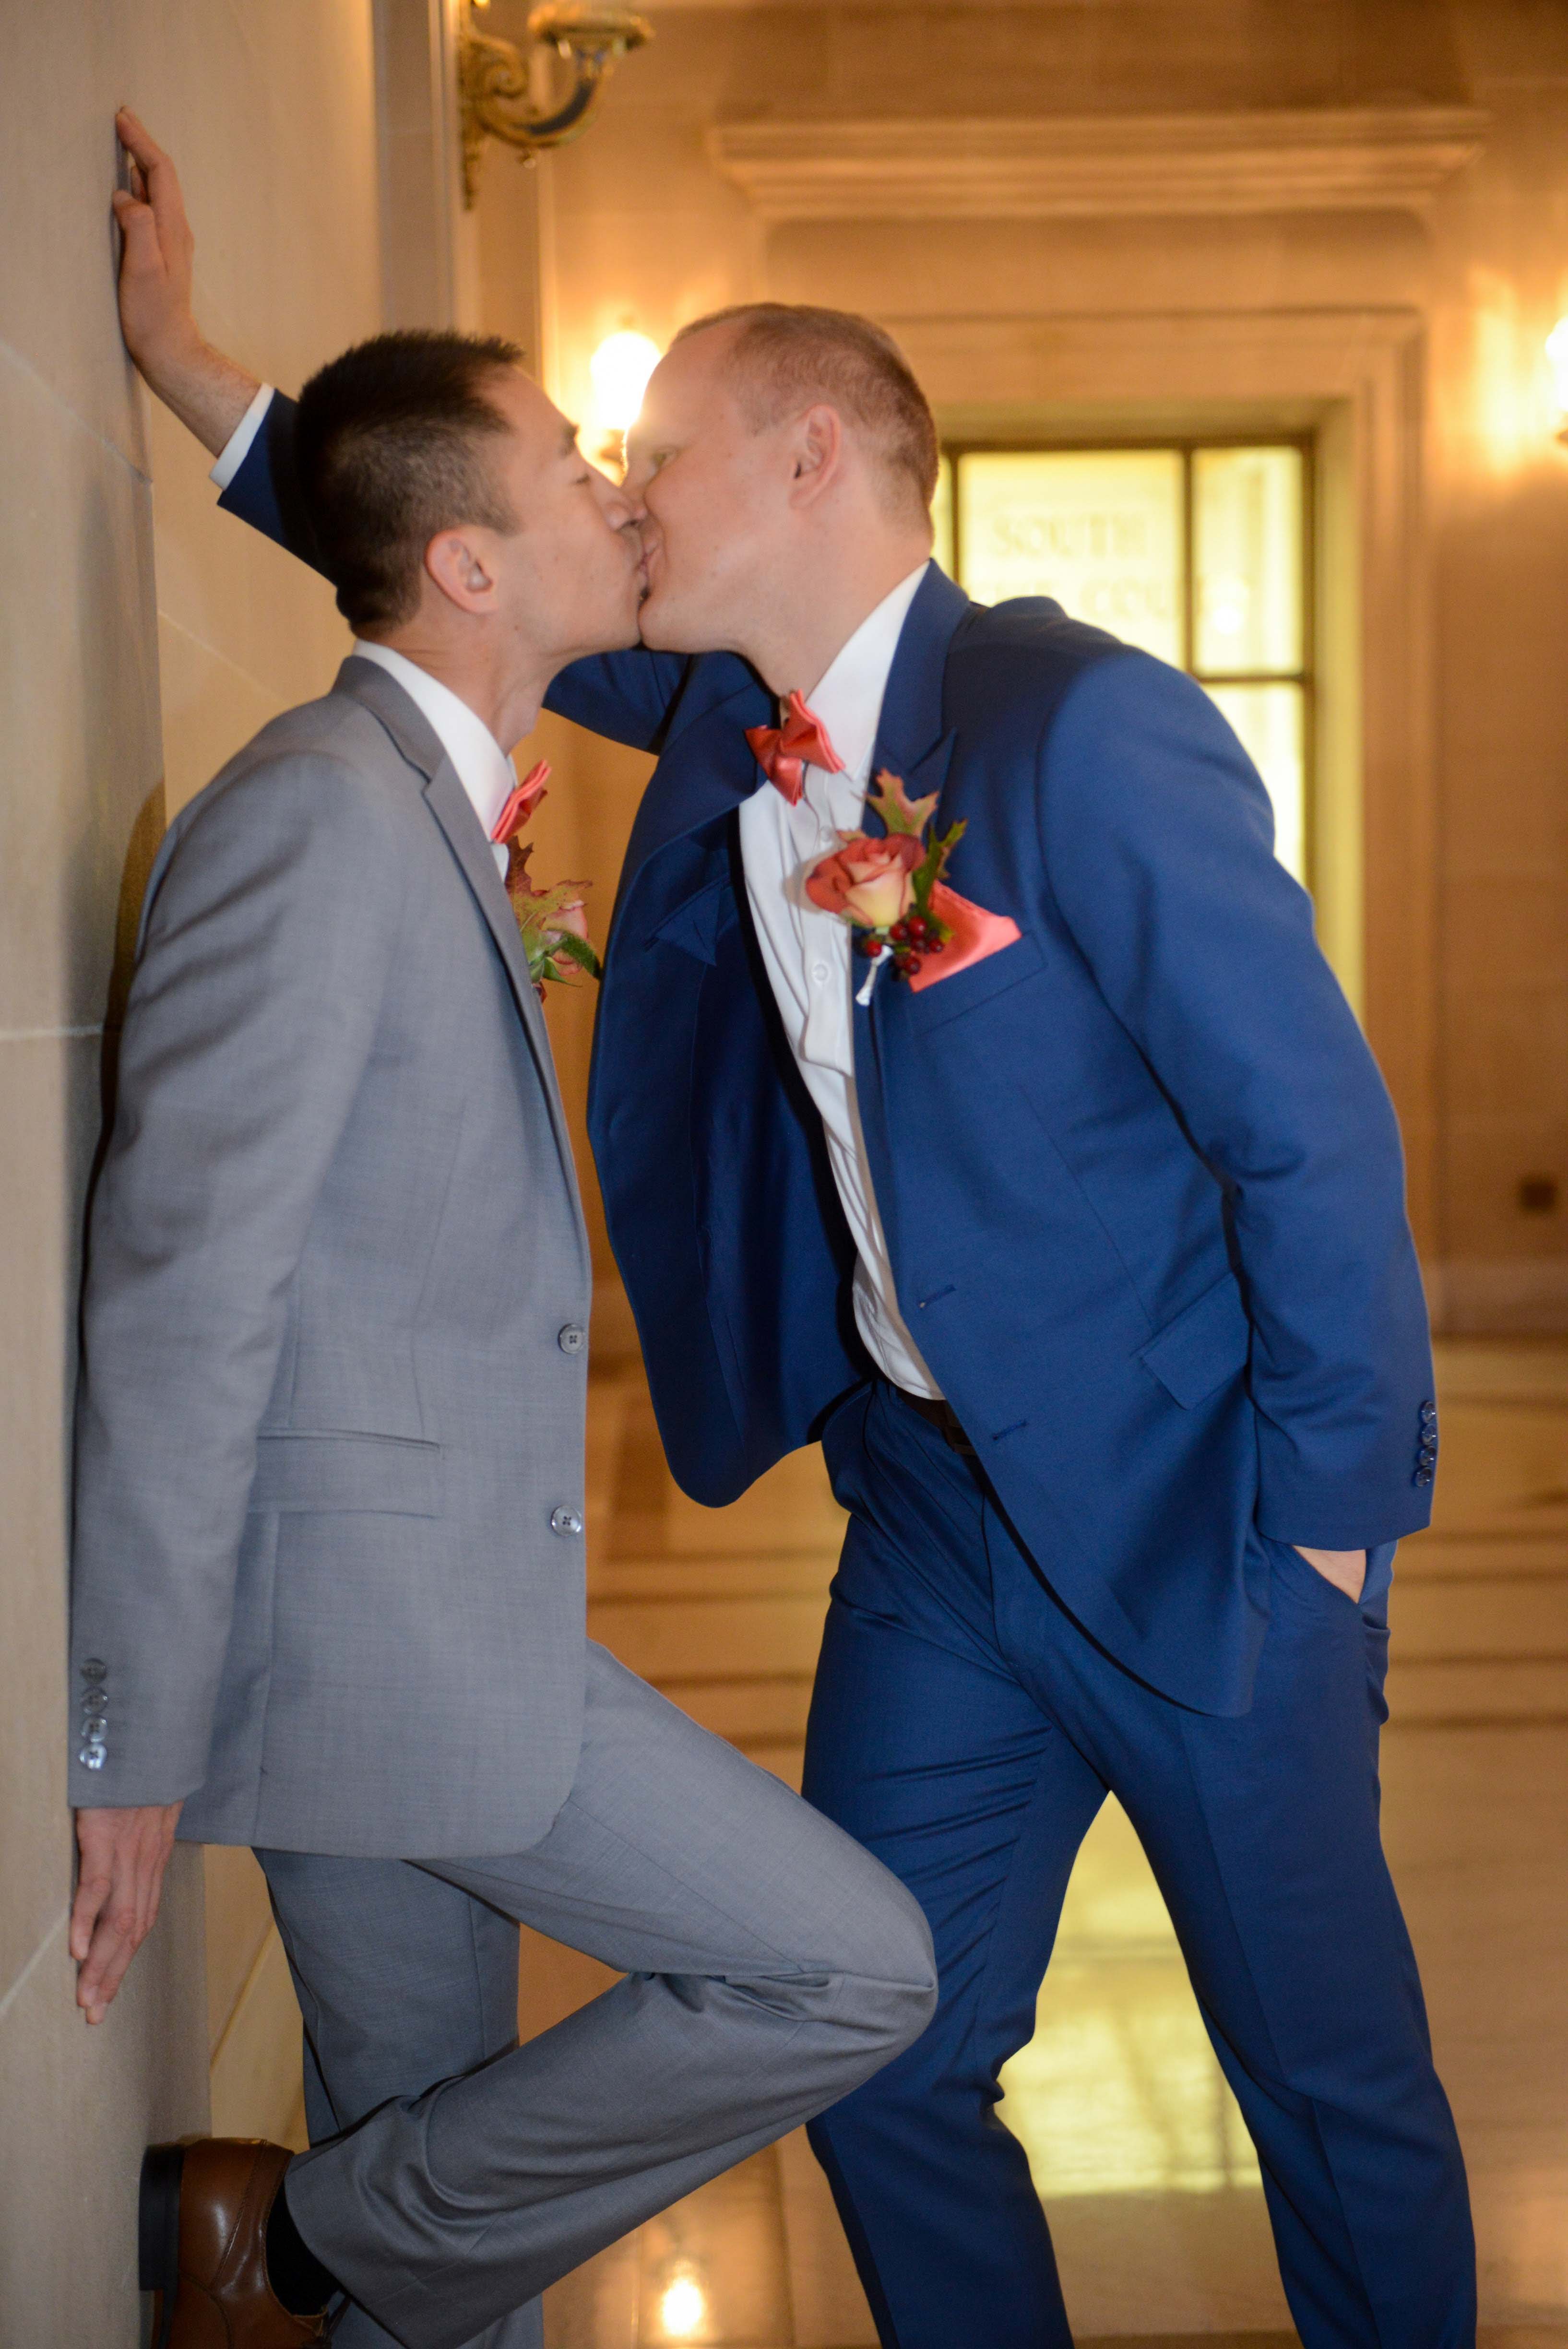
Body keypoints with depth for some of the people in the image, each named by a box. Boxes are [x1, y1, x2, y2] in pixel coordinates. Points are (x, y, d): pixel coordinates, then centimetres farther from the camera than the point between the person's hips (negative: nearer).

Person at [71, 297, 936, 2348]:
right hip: (384, 1617, -10)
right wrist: (138, 1745, -18)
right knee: (849, 1969, -5)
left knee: (449, 2180, 17)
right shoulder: (318, 809, -16)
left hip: (429, 1603, 10)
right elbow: (179, 1289, -19)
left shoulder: (428, 813, 15)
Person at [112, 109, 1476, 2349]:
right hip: (936, 1506, 7)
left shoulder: (1079, 722, -19)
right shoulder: (725, 715, 3)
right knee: (878, 2063, 12)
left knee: (1335, 2082, 9)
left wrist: (1324, 1529, -13)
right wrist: (185, 363, 16)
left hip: (1200, 1516, -6)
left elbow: (1317, 1130, -18)